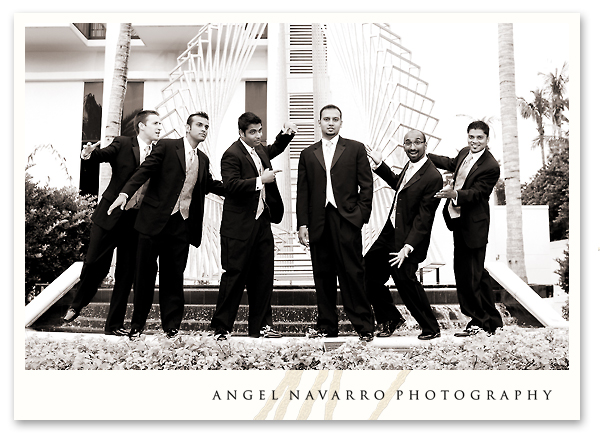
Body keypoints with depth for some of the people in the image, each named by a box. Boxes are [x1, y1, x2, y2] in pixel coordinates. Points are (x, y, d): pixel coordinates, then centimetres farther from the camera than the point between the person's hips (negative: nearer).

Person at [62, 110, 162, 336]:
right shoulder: (122, 144, 1)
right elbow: (103, 154, -17)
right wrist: (89, 154, -37)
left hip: (138, 221, 3)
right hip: (111, 215, -3)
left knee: (126, 273, 6)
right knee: (94, 263, 1)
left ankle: (114, 325, 19)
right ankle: (77, 305, 31)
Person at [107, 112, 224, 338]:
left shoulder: (203, 159, 15)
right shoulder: (166, 146, -1)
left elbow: (210, 185, 23)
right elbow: (145, 170, -9)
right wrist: (125, 193, -22)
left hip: (182, 225, 4)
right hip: (155, 219, -4)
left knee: (173, 277, 8)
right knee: (145, 273, 5)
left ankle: (171, 326, 18)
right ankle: (137, 324, 20)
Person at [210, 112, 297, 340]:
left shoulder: (259, 150, 16)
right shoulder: (232, 154, -10)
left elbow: (275, 149, 37)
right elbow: (231, 185, -22)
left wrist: (286, 133, 19)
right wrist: (260, 180, -25)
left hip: (262, 222, 8)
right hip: (239, 227, -8)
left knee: (263, 276, 10)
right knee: (235, 276, -2)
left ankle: (260, 326, 21)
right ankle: (221, 328, 10)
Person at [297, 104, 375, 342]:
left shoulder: (355, 149, 9)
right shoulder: (308, 154, 16)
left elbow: (366, 185, 5)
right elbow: (303, 192, 11)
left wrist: (361, 215, -6)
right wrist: (302, 224, 3)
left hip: (346, 220, -3)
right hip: (318, 222, 3)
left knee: (352, 273, -4)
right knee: (323, 275, 6)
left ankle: (363, 325, 6)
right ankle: (326, 324, 17)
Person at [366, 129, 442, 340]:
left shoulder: (433, 177, -19)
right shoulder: (410, 166, 7)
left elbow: (423, 218, -22)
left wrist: (407, 247, -26)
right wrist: (380, 164, 23)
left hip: (408, 239, -9)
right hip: (389, 234, 9)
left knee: (405, 281, -5)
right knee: (368, 273, 9)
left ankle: (431, 328, 18)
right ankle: (390, 318, 27)